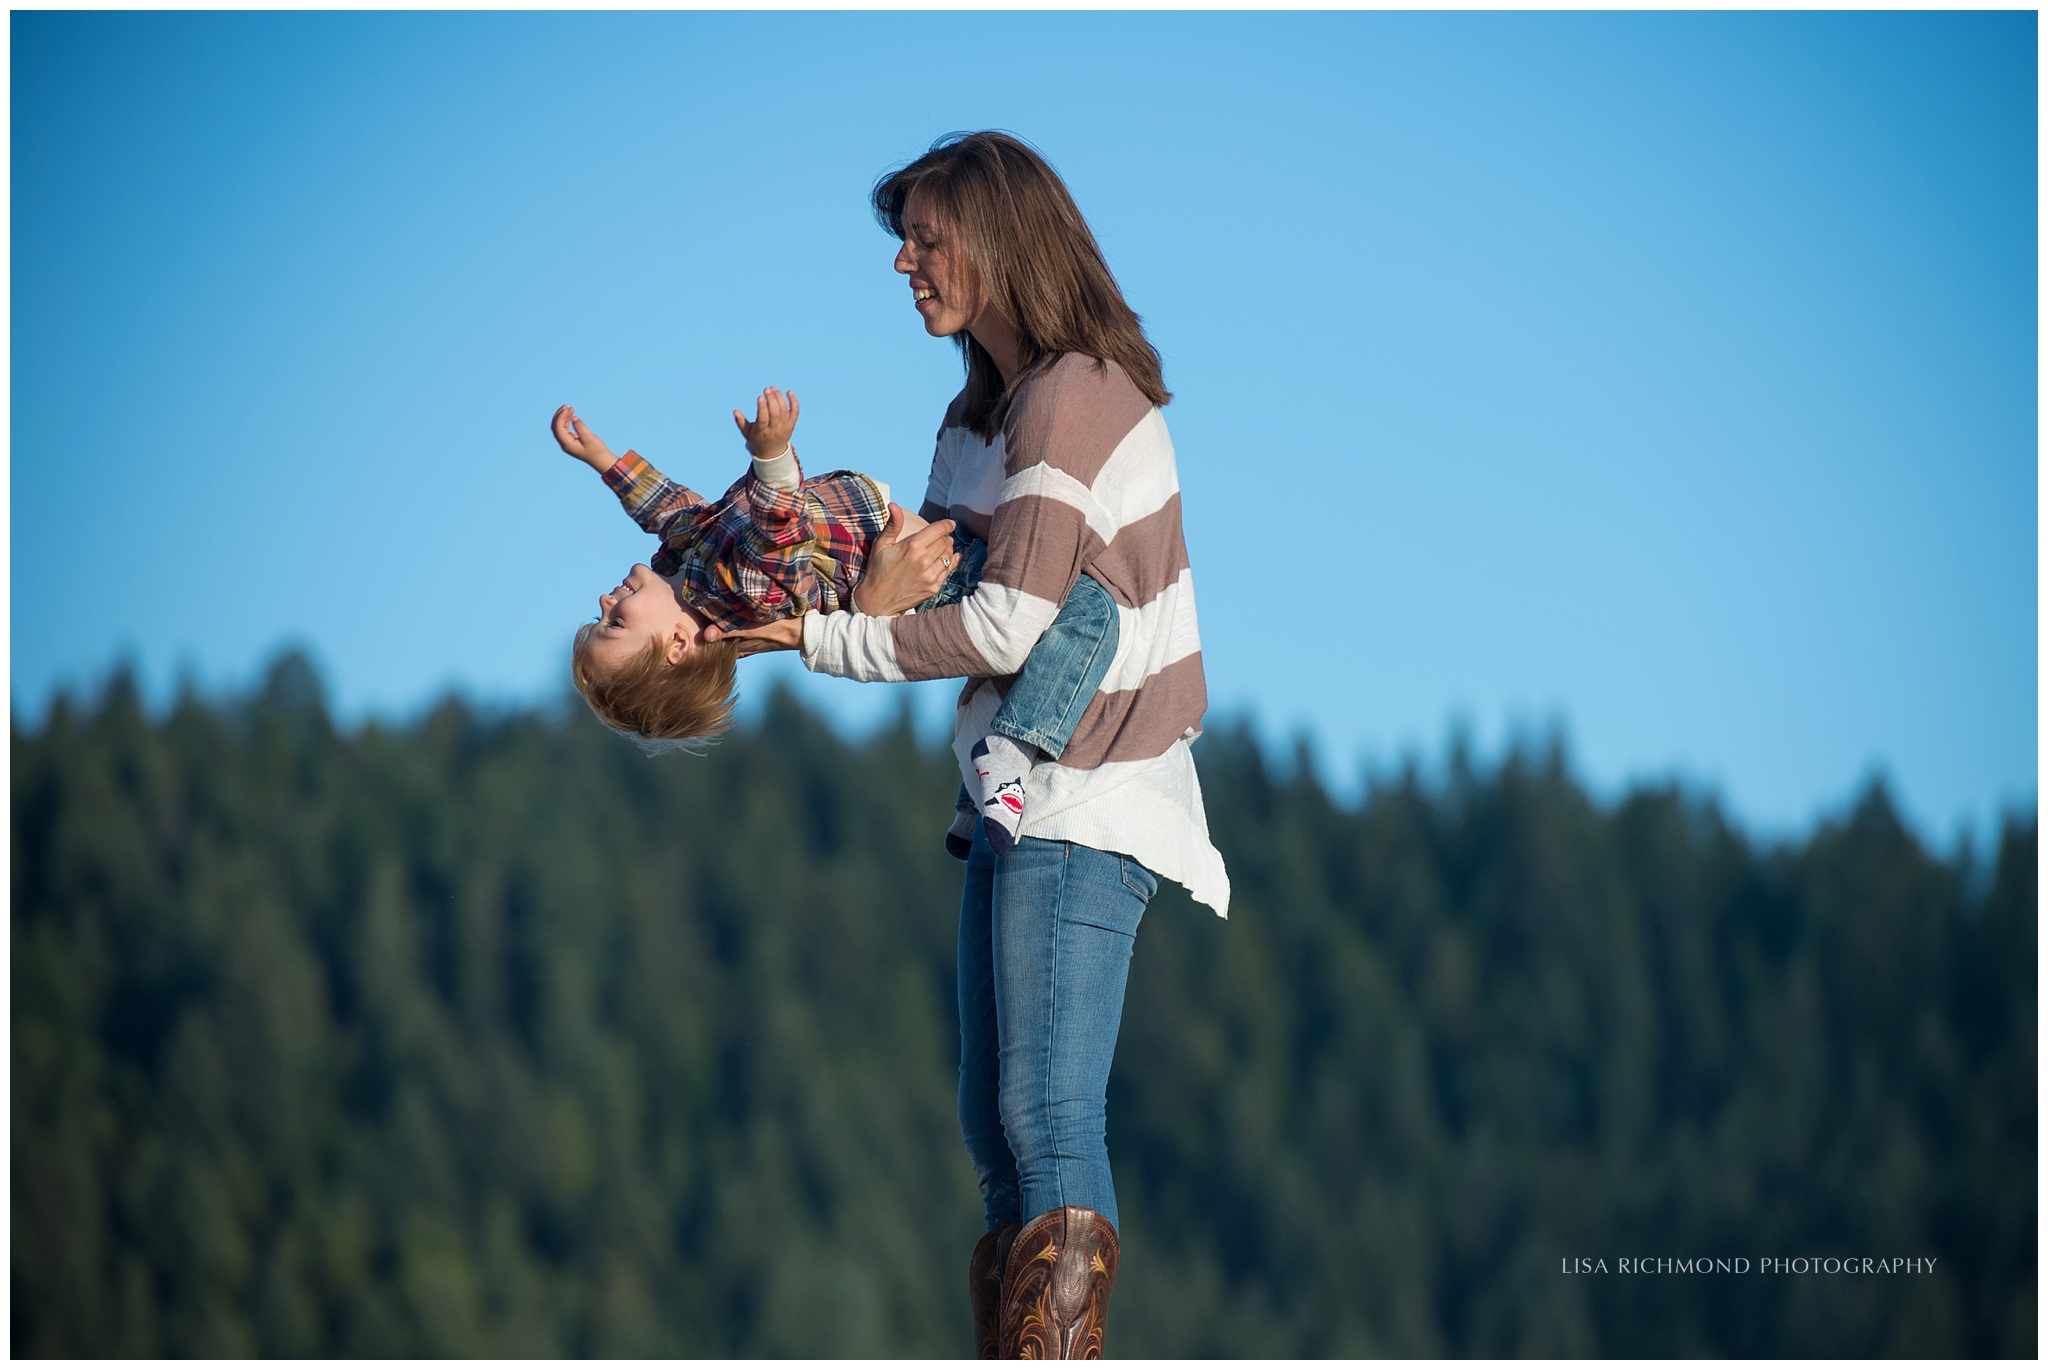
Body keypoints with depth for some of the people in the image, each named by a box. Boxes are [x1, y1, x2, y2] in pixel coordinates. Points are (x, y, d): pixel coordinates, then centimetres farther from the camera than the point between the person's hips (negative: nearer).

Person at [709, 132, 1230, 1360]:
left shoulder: (1072, 397, -13)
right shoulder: (980, 412, 17)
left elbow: (1011, 626, -18)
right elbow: (938, 575, 16)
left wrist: (821, 640, -12)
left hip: (1089, 807, -10)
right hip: (1019, 798, 10)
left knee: (1050, 1120, -15)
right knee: (997, 1127, 8)